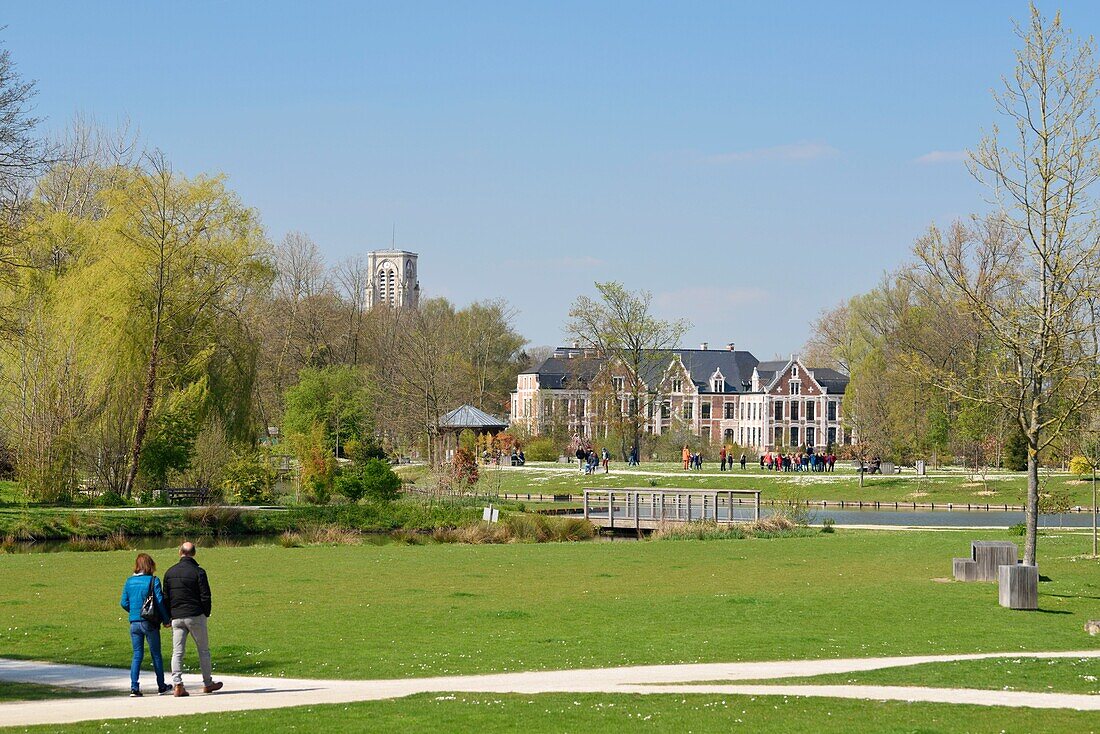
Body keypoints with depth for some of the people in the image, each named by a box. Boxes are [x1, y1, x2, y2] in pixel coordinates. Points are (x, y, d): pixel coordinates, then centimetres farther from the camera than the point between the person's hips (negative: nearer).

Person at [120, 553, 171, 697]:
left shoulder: (129, 581, 3)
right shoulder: (153, 581, -9)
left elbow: (124, 603, 4)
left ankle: (134, 687, -3)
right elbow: (160, 601, -13)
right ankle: (161, 686, 20)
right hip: (150, 623, -3)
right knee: (156, 655, 10)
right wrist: (166, 620, -3)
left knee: (137, 655, 8)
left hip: (134, 623, 3)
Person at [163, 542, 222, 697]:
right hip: (195, 615, -3)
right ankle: (207, 684, 15)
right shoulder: (198, 572, -8)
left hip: (176, 617, 3)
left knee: (177, 652, 2)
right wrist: (206, 614, 5)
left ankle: (177, 685, -10)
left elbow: (165, 597, 10)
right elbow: (205, 596, -9)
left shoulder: (169, 572, 6)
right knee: (203, 650, 9)